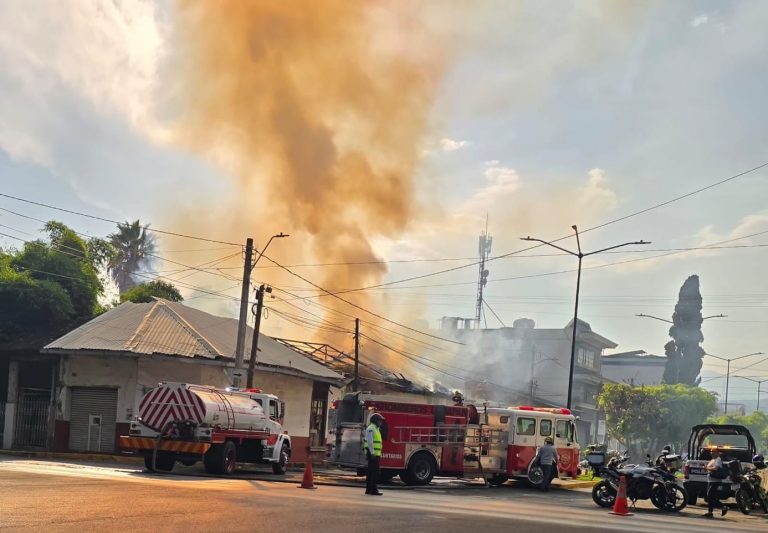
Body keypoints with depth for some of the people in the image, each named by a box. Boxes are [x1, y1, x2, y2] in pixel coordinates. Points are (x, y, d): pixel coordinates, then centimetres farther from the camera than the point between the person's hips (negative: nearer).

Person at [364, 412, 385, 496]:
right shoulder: (371, 429, -12)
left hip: (375, 454, 10)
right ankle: (373, 490, -12)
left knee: (371, 472, 10)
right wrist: (372, 453, -24)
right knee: (374, 472, -11)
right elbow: (370, 442, -20)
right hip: (373, 454, -10)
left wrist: (379, 454, 21)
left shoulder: (376, 429, 20)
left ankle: (368, 489, 13)